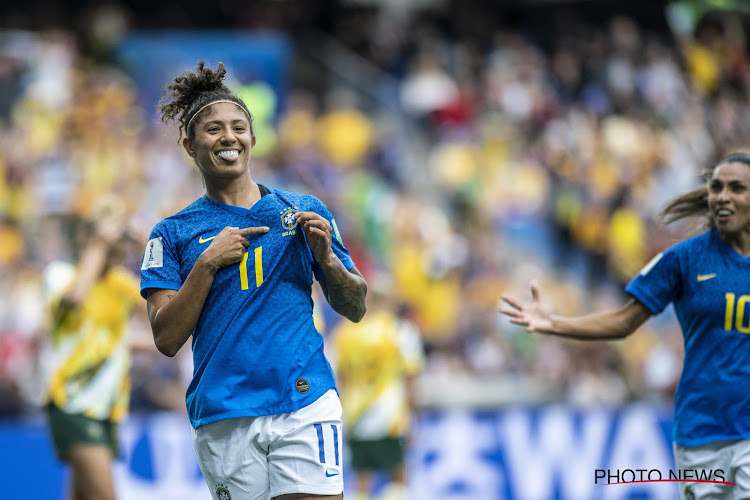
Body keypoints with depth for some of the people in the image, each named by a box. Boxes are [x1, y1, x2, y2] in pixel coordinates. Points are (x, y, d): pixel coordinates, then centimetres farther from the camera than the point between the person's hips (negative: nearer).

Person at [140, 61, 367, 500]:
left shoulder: (305, 212, 11)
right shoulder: (174, 234, 9)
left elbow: (355, 309, 14)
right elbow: (167, 339, 0)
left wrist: (325, 257, -4)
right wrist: (208, 263, -8)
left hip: (305, 404, 0)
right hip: (223, 419, 0)